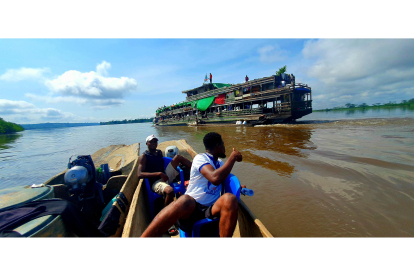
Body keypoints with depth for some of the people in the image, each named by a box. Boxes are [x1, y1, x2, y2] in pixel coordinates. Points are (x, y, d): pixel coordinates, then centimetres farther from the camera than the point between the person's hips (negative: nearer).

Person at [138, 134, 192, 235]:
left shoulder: (159, 152, 15)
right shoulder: (144, 157, -6)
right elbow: (140, 174, -17)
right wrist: (159, 174, -25)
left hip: (166, 176, 7)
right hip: (155, 182, -7)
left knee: (178, 157, -5)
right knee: (170, 191, -40)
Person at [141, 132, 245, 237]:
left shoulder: (220, 163, 20)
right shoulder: (200, 158, -6)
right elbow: (215, 178, -25)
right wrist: (233, 157, -14)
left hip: (211, 209, 6)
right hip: (191, 206, -5)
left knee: (230, 198, -28)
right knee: (185, 201, -41)